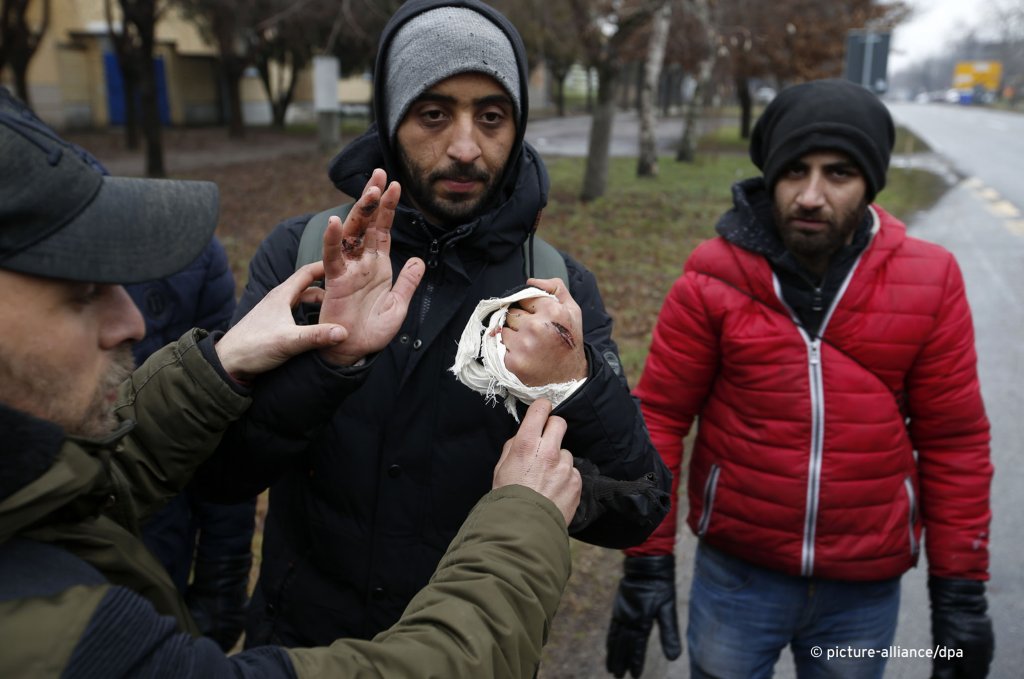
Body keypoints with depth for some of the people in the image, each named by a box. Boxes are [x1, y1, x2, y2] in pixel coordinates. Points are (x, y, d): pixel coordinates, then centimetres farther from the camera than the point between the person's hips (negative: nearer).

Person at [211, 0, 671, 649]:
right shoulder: (303, 251, -11)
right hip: (303, 636, 1)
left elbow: (633, 519, -14)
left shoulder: (558, 286, -11)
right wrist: (327, 353, -35)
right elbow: (221, 471, -18)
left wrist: (578, 390, -32)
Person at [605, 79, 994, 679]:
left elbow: (953, 441, -3)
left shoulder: (930, 283, -8)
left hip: (867, 587, 2)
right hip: (737, 572, -1)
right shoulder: (712, 281, -12)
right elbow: (659, 418, -9)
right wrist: (648, 561, -8)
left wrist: (962, 588, 0)